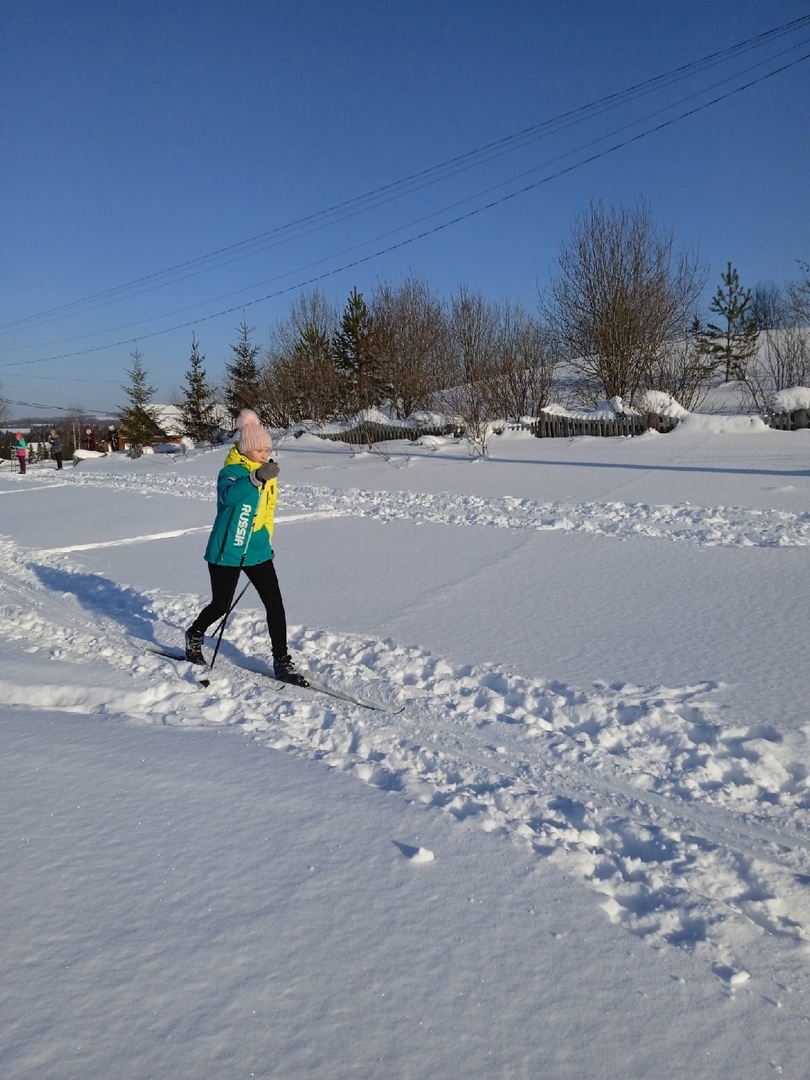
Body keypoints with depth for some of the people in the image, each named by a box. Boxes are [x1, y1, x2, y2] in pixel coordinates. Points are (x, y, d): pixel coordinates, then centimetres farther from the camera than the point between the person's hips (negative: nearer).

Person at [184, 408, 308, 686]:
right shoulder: (230, 472, -17)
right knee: (221, 605, 6)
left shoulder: (269, 473, 5)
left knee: (275, 604, -3)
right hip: (227, 551, -6)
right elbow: (229, 495, -41)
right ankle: (194, 636, 38)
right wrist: (256, 478, -58)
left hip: (258, 551, 6)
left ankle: (281, 662, 6)